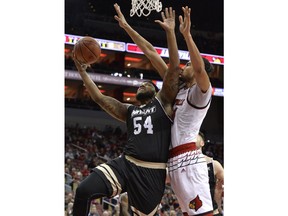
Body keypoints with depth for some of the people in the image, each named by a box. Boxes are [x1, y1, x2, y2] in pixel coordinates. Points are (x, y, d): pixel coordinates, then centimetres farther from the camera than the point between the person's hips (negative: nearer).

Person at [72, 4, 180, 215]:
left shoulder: (163, 102, 10)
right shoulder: (129, 111, 23)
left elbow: (174, 68, 1)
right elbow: (99, 98, 24)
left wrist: (170, 32, -4)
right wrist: (82, 71, 20)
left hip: (152, 172, -3)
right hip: (125, 164, 3)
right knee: (84, 190, -18)